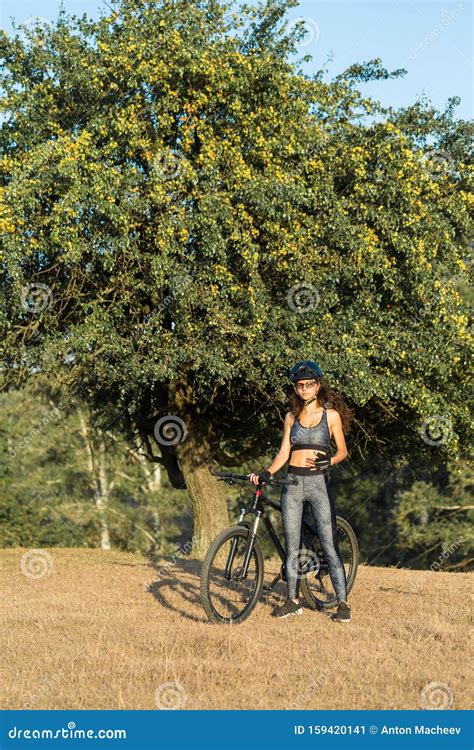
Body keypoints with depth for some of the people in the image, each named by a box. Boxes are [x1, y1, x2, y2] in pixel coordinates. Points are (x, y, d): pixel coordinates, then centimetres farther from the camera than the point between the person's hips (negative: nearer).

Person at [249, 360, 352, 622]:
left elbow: (342, 450, 5)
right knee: (291, 546, 5)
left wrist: (329, 461, -16)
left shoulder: (331, 415, 3)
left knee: (329, 546, -7)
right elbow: (283, 453, 9)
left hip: (318, 483, -3)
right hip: (292, 484, 3)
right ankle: (292, 600, 14)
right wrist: (266, 473, -6)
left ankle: (342, 602, -2)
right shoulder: (291, 417, 12)